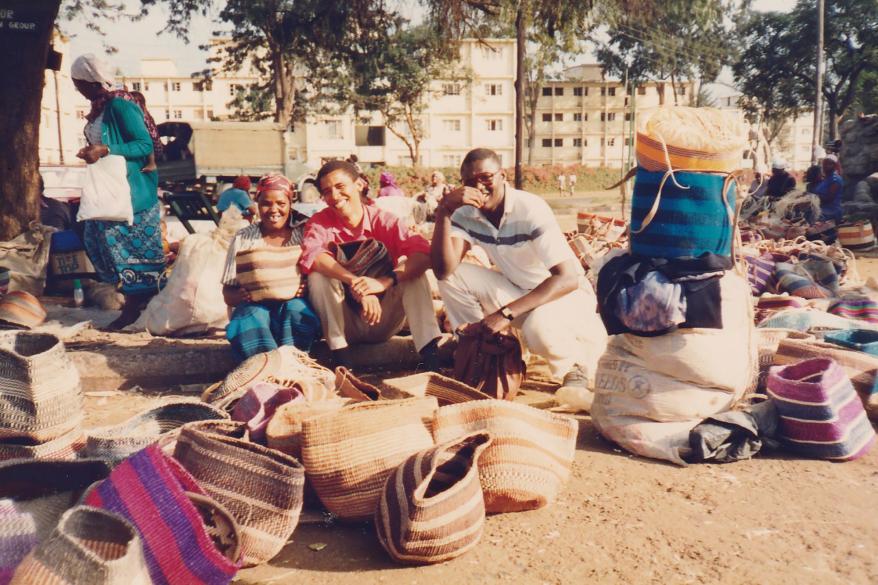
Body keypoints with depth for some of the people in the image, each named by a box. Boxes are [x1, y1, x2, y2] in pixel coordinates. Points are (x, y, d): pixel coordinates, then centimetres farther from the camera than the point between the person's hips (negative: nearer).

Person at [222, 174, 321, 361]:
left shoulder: (303, 234, 9)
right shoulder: (243, 239, 11)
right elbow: (228, 294, 8)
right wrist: (242, 295, -16)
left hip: (295, 303, 0)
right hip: (255, 305, 0)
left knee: (296, 308, -32)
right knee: (253, 315, -32)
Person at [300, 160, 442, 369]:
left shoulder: (384, 220, -9)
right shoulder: (320, 222, -7)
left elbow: (423, 254, -25)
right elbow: (312, 256, -29)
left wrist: (385, 281, -41)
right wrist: (356, 282, -43)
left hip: (383, 322, 0)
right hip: (344, 323, 0)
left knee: (412, 270, -21)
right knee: (319, 274, -23)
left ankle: (430, 353, -29)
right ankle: (340, 356, -23)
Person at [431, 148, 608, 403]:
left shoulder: (530, 209, -25)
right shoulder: (466, 213, -9)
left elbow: (568, 278, -31)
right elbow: (443, 270, -20)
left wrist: (506, 313, -37)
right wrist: (443, 212, -30)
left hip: (566, 293, -5)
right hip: (517, 289, 5)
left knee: (539, 329, -38)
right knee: (453, 278, -14)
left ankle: (578, 367, -4)